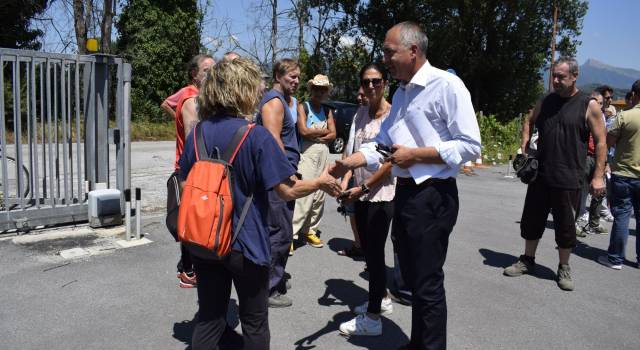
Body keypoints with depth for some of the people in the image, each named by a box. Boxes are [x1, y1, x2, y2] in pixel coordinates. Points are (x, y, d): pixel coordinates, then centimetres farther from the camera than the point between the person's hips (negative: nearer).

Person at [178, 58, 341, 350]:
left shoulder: (198, 133, -2)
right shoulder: (256, 136, -17)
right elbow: (286, 191, -15)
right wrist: (320, 182, 2)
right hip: (245, 244, -4)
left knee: (208, 319, 17)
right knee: (254, 323, 15)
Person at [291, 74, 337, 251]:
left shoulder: (327, 111, 16)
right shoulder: (303, 107, 0)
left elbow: (333, 134, 6)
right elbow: (303, 131, -13)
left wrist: (315, 135, -10)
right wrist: (324, 131, -1)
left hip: (323, 153, 6)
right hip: (307, 154, -6)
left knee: (319, 195, 6)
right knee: (305, 195, -15)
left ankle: (310, 230, 16)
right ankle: (290, 233, -12)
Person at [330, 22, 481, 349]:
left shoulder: (447, 85, -13)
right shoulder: (401, 93, 15)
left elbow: (470, 145, -17)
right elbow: (382, 141, 12)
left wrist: (416, 154, -18)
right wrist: (348, 162, -3)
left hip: (433, 196, -8)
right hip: (404, 192, 9)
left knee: (428, 284, 3)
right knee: (412, 277, 19)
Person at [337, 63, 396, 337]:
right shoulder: (360, 113, 9)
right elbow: (353, 152, 9)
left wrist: (364, 187, -14)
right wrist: (346, 181, -5)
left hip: (381, 193, -7)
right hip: (361, 193, 7)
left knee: (375, 252, -2)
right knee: (369, 250, 16)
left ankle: (373, 317, 9)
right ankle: (381, 299, 34)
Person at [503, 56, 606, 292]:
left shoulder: (589, 106, -5)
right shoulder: (545, 102, 7)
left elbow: (600, 142, -4)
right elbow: (530, 122, 24)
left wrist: (598, 175, -9)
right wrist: (525, 143, 6)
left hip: (569, 179, -4)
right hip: (540, 175, 4)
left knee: (566, 226, 7)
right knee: (532, 219, 11)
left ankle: (564, 268, 24)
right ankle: (527, 261, 28)